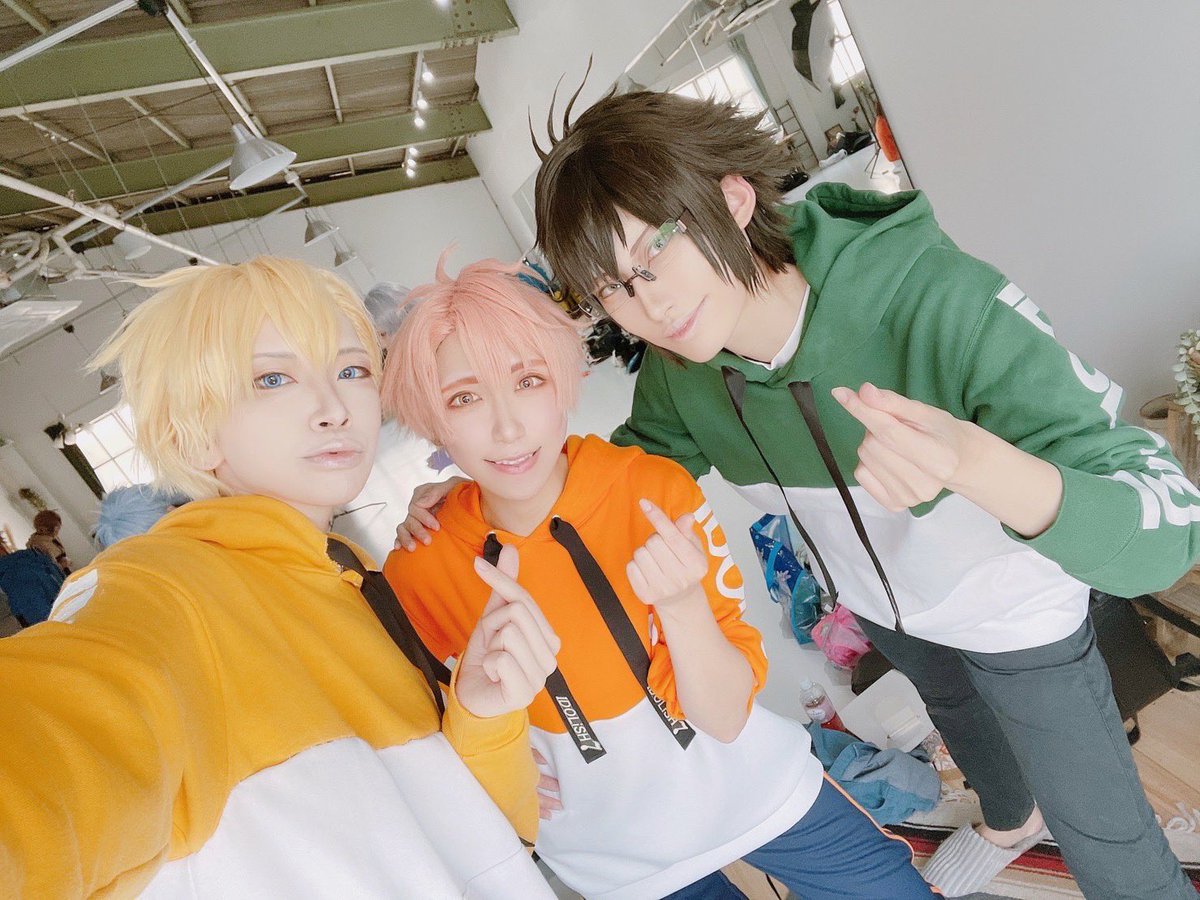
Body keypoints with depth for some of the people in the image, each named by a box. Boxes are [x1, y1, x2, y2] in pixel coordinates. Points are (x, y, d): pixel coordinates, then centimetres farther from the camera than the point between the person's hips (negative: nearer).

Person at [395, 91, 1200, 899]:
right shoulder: (678, 370, -24)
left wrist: (971, 460, -62)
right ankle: (1012, 820, 68)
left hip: (1013, 613, -5)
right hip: (876, 600, 5)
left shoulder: (933, 300, -41)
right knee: (955, 711, 34)